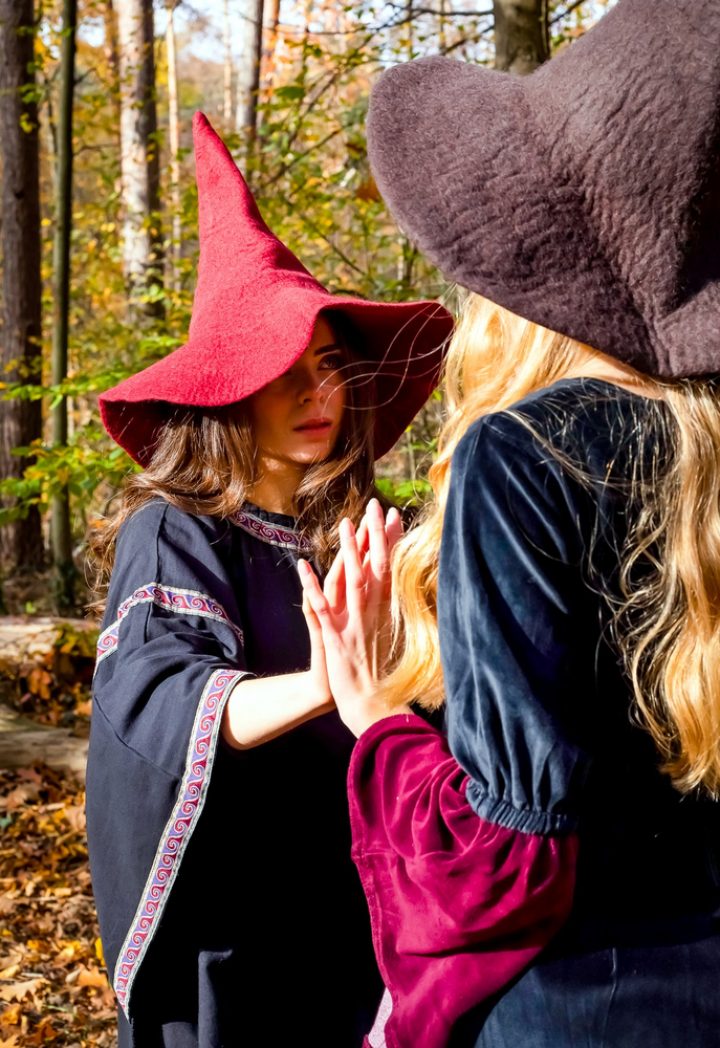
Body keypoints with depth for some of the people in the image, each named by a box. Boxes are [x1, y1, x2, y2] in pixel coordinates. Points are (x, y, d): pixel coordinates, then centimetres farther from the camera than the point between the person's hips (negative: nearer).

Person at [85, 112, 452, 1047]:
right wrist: (326, 683, -46)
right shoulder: (174, 534, -12)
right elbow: (156, 700, -30)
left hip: (352, 901, 5)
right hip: (227, 923, -4)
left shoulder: (351, 531, 3)